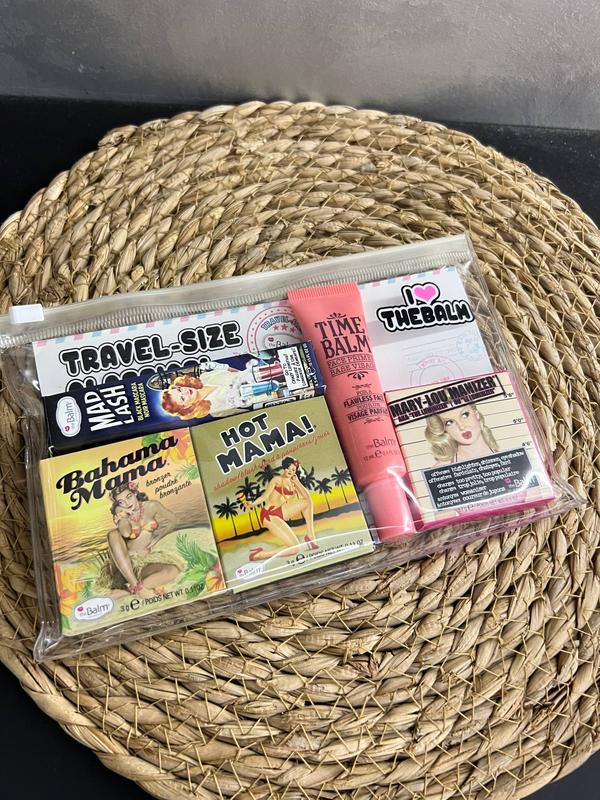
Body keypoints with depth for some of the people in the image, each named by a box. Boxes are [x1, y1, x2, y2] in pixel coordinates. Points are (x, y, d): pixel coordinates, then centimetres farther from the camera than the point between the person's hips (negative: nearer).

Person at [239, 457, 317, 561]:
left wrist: (297, 482, 0)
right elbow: (264, 497, -11)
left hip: (281, 512, 7)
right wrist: (251, 504, -27)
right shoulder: (277, 479, -2)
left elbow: (307, 496, 1)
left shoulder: (293, 484, 15)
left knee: (308, 502, -3)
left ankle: (310, 535, -2)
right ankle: (259, 554, -8)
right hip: (269, 515, -7)